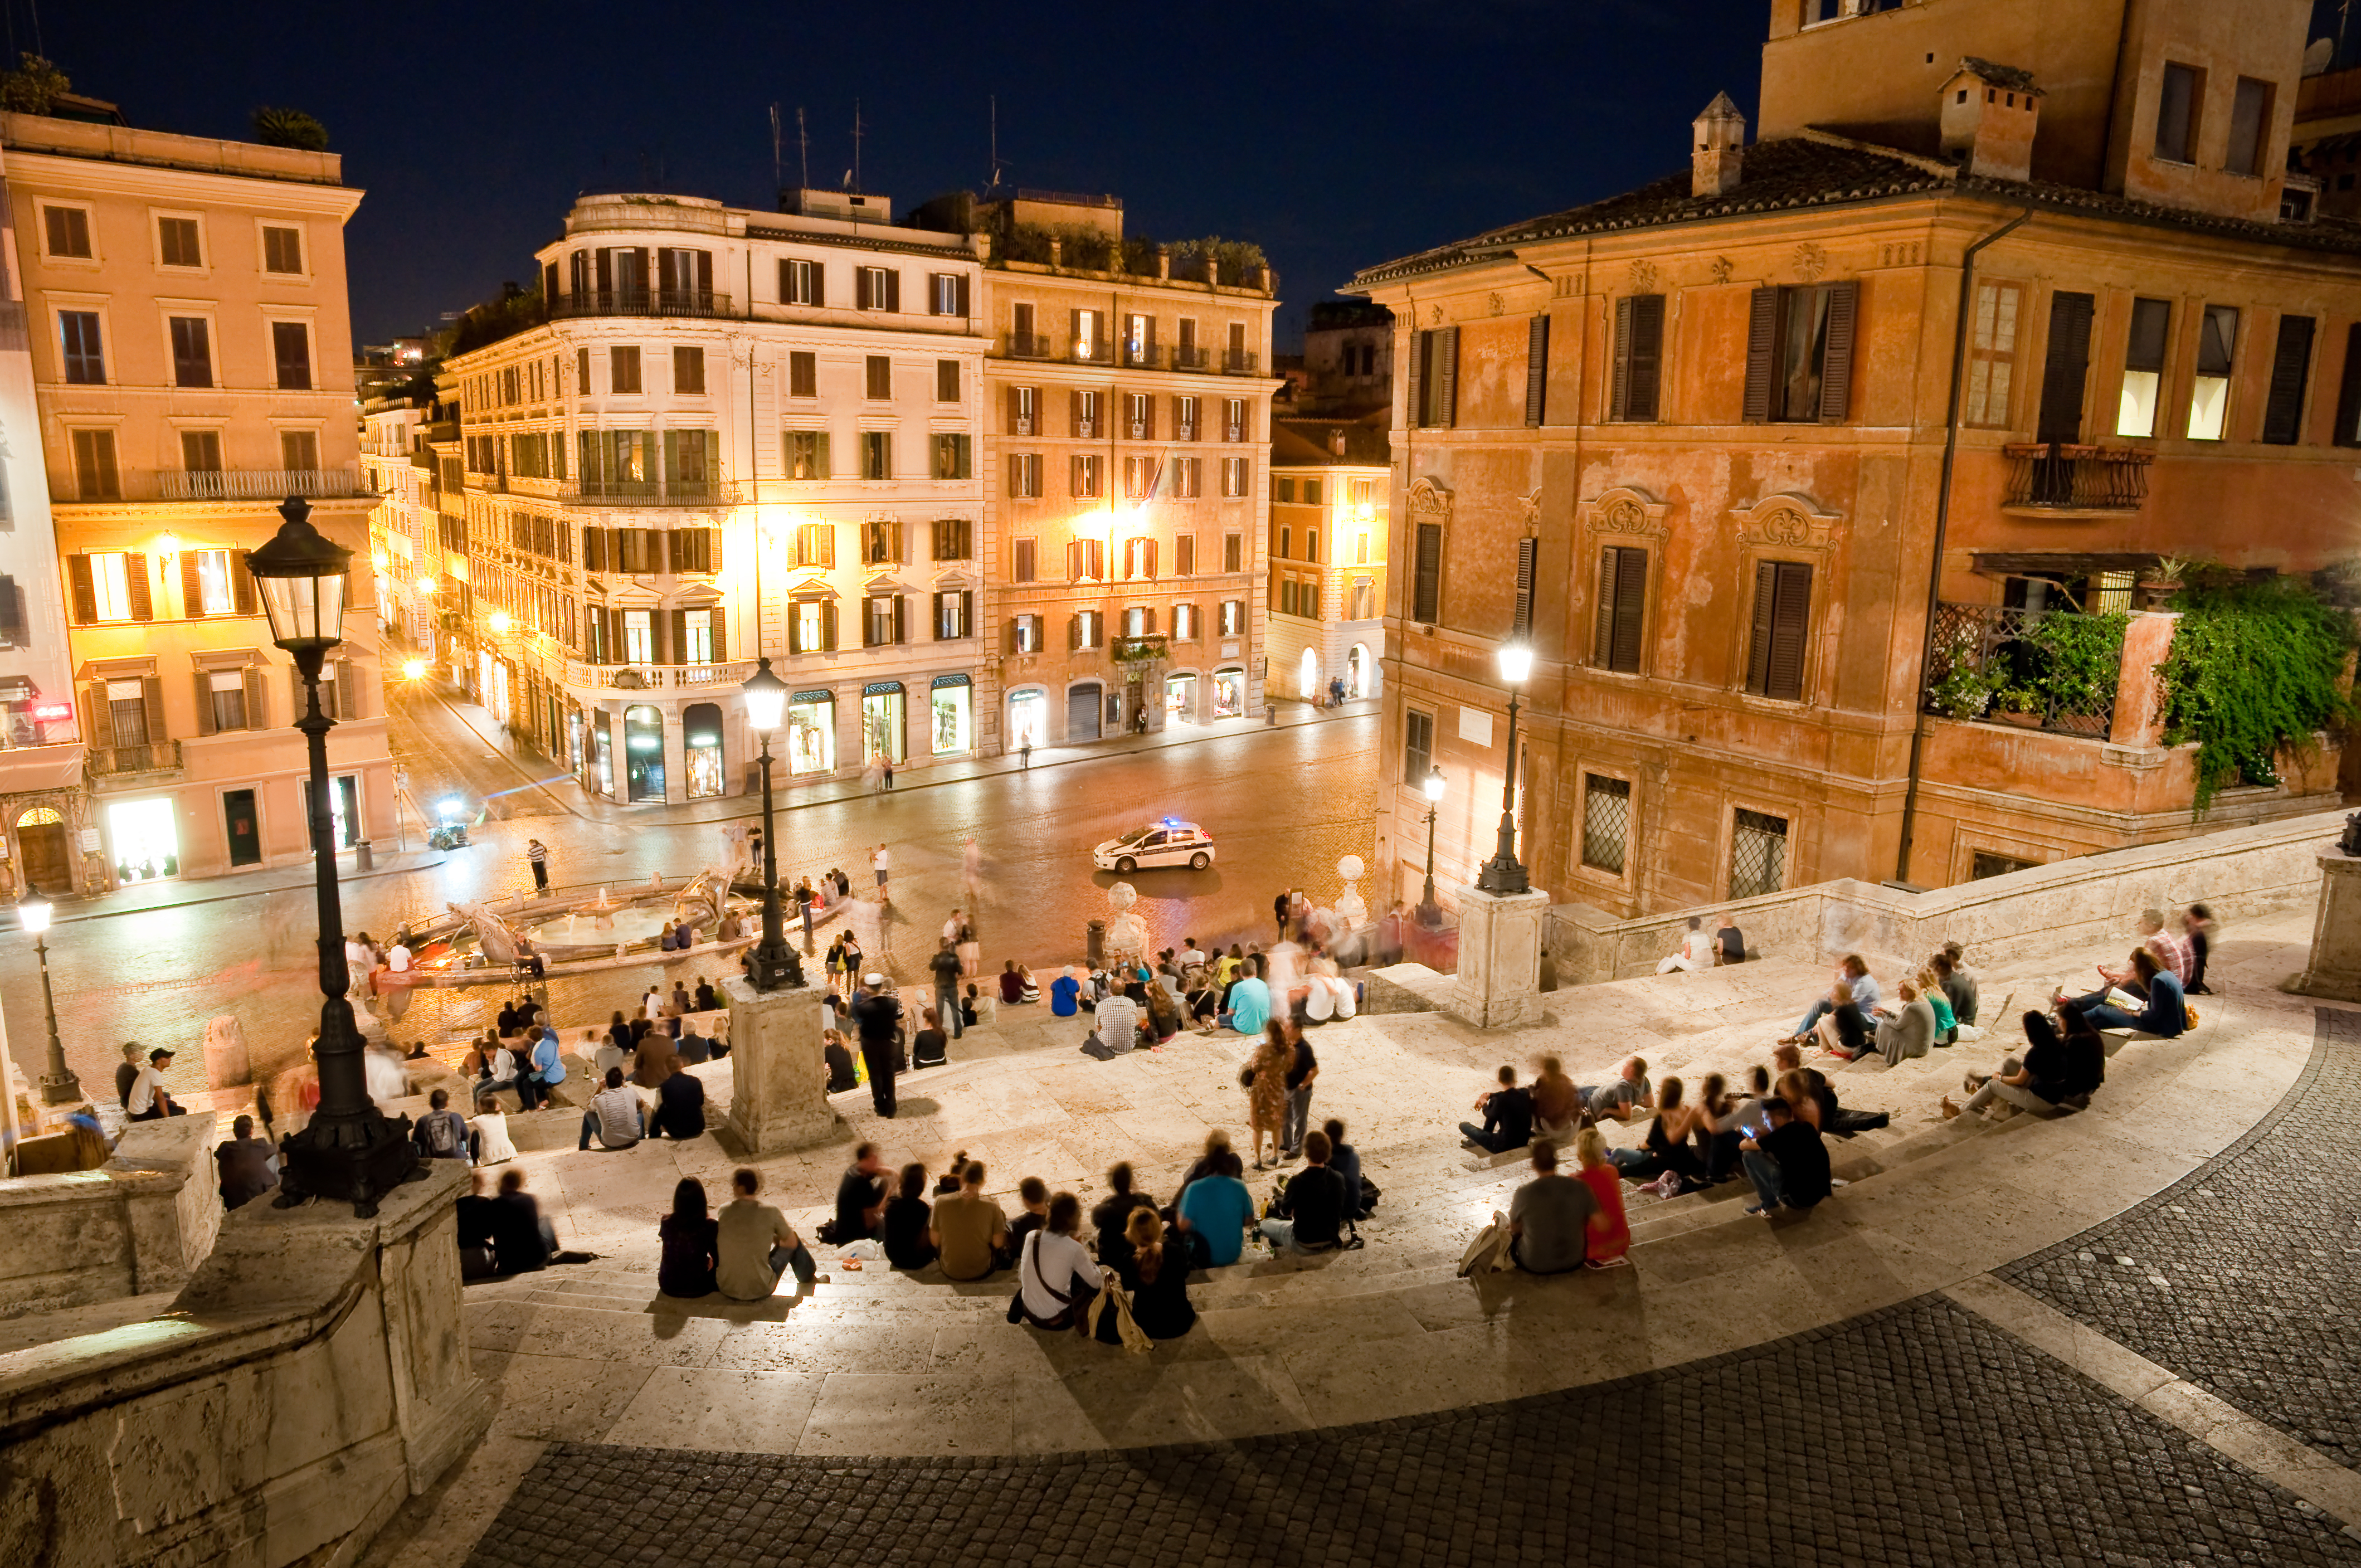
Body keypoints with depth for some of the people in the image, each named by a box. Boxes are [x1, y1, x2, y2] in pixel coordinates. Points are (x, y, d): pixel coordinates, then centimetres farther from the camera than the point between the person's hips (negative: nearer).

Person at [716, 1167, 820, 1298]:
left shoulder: (724, 1210, -6)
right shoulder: (770, 1212, -13)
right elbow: (791, 1242, 0)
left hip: (726, 1290, 3)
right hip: (760, 1291, -3)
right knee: (793, 1239, 17)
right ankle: (809, 1278, 43)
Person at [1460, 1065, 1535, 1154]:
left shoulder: (1503, 1099, -26)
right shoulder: (1526, 1093, -8)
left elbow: (1490, 1115, -4)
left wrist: (1484, 1104, 16)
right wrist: (1489, 1095, 14)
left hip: (1504, 1146, -7)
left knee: (1463, 1125, 2)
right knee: (1494, 1100, 21)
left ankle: (1476, 1142, 36)